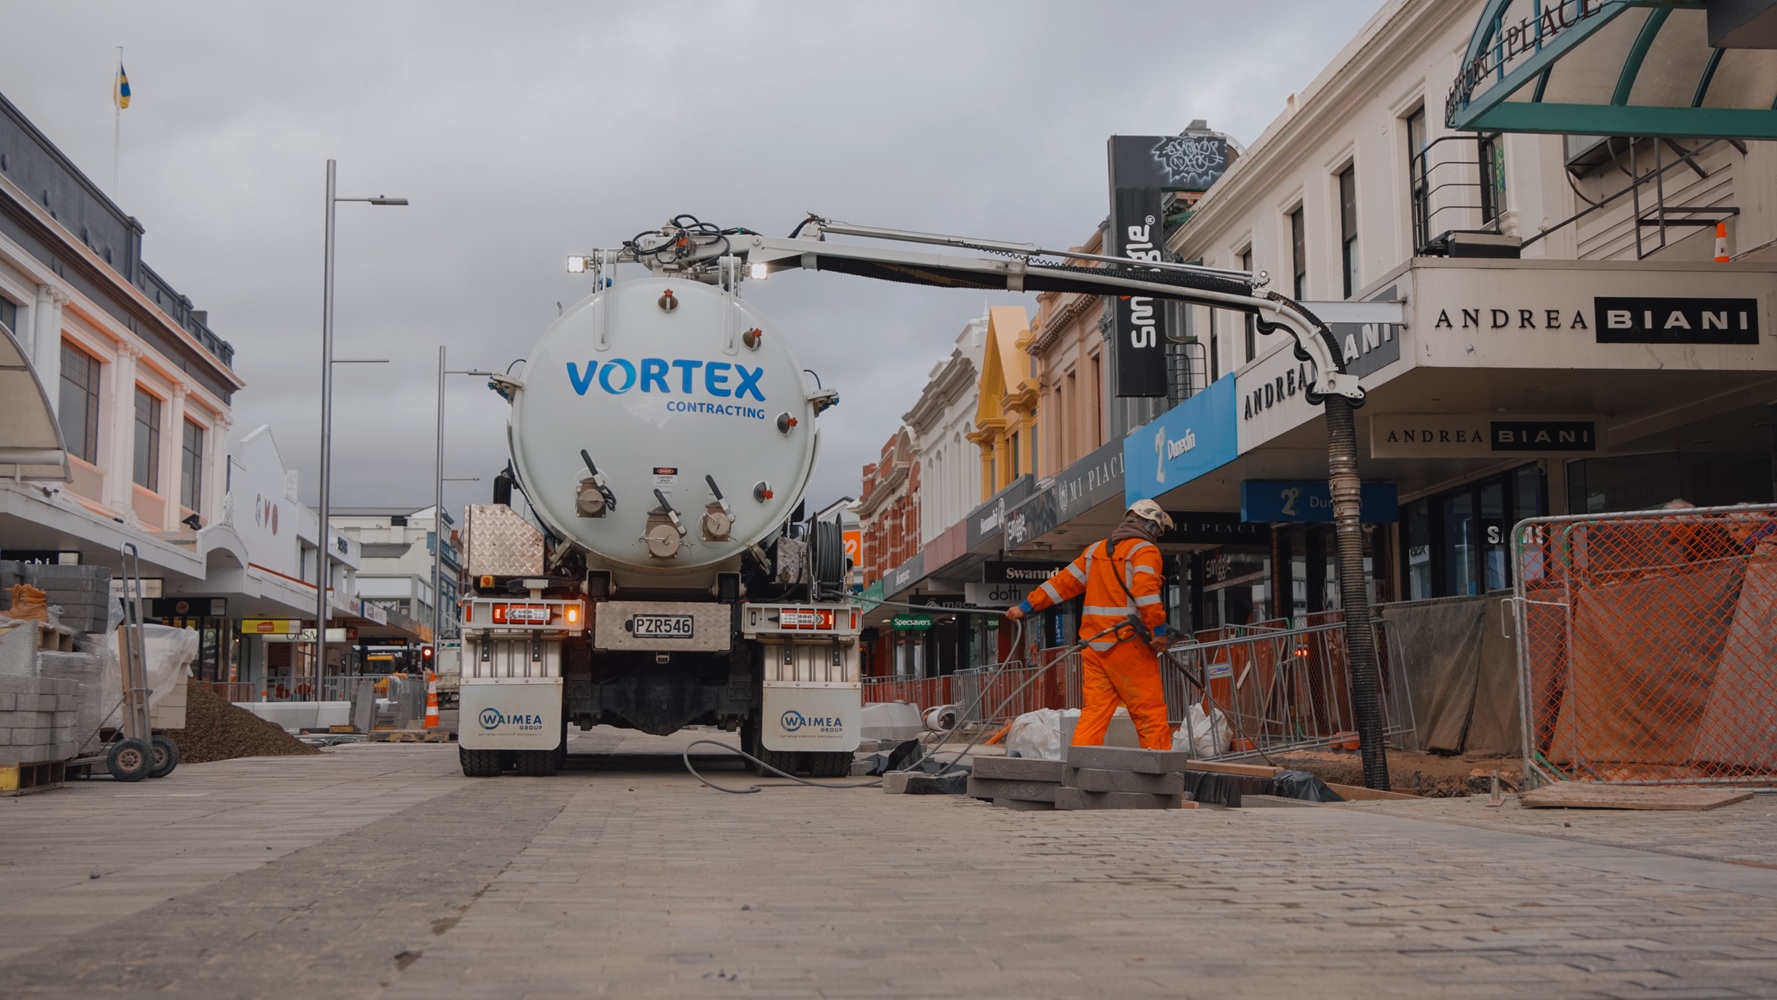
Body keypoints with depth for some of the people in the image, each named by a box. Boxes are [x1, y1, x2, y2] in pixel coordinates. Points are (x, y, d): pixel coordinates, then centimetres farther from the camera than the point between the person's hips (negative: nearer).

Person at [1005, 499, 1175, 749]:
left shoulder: (1095, 550, 19)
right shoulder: (1145, 551, -1)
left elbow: (1064, 581, 19)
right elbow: (1145, 590, -18)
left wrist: (1026, 606, 23)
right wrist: (1158, 630, -20)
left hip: (1094, 644, 6)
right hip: (1128, 644, -6)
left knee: (1094, 710, 4)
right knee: (1150, 712, -3)